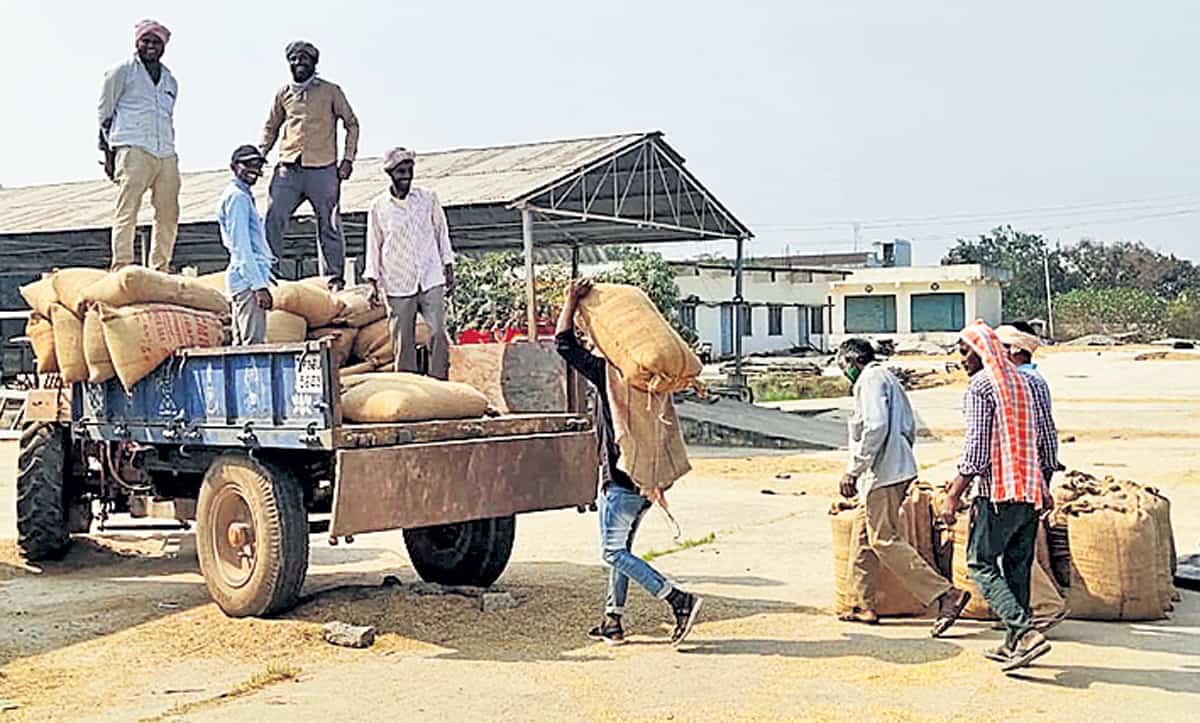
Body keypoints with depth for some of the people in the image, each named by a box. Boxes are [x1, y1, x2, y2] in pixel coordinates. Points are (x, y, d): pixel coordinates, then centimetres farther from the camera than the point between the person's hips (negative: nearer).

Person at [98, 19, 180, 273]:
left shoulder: (170, 81, 22)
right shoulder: (122, 72, 7)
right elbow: (105, 114, 6)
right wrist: (108, 153, -1)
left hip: (166, 154, 6)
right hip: (133, 150, -6)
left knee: (168, 214, 4)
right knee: (127, 211, -12)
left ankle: (160, 268, 13)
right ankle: (121, 268, -13)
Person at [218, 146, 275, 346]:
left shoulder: (243, 196, 21)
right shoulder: (238, 197, -10)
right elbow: (241, 246, -17)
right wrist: (259, 285, -20)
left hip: (247, 278, 10)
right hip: (248, 278, -10)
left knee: (241, 344, 10)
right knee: (253, 344, -14)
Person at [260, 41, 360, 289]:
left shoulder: (330, 91, 6)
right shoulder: (283, 94, 14)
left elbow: (351, 124, 9)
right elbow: (271, 127, 24)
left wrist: (348, 159, 1)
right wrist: (260, 155, 10)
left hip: (322, 169, -2)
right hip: (288, 168, 2)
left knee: (329, 226, 2)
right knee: (273, 218, -9)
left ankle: (334, 277, 11)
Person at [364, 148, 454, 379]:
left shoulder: (428, 198, 5)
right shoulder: (378, 206, 2)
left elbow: (442, 234, 12)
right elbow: (373, 245, 7)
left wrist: (449, 271, 8)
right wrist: (373, 282, 2)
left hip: (431, 280, 1)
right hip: (397, 284, -1)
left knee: (438, 333, -6)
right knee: (403, 340, 2)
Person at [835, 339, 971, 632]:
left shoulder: (870, 379, -9)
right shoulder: (888, 378, 21)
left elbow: (875, 427, -21)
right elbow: (909, 427, 24)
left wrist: (853, 470, -19)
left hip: (882, 475, -11)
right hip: (897, 470, 11)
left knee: (885, 541, -12)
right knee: (864, 536, 15)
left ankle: (946, 595, -16)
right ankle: (866, 606, 19)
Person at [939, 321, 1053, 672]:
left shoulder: (981, 385, -10)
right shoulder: (1020, 381, 15)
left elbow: (977, 447, -17)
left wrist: (953, 496, -16)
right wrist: (1042, 489, 25)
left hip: (998, 489, -8)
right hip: (1029, 488, 8)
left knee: (981, 563, -2)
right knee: (1018, 565, 12)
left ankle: (1026, 632, -15)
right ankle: (1015, 643, 15)